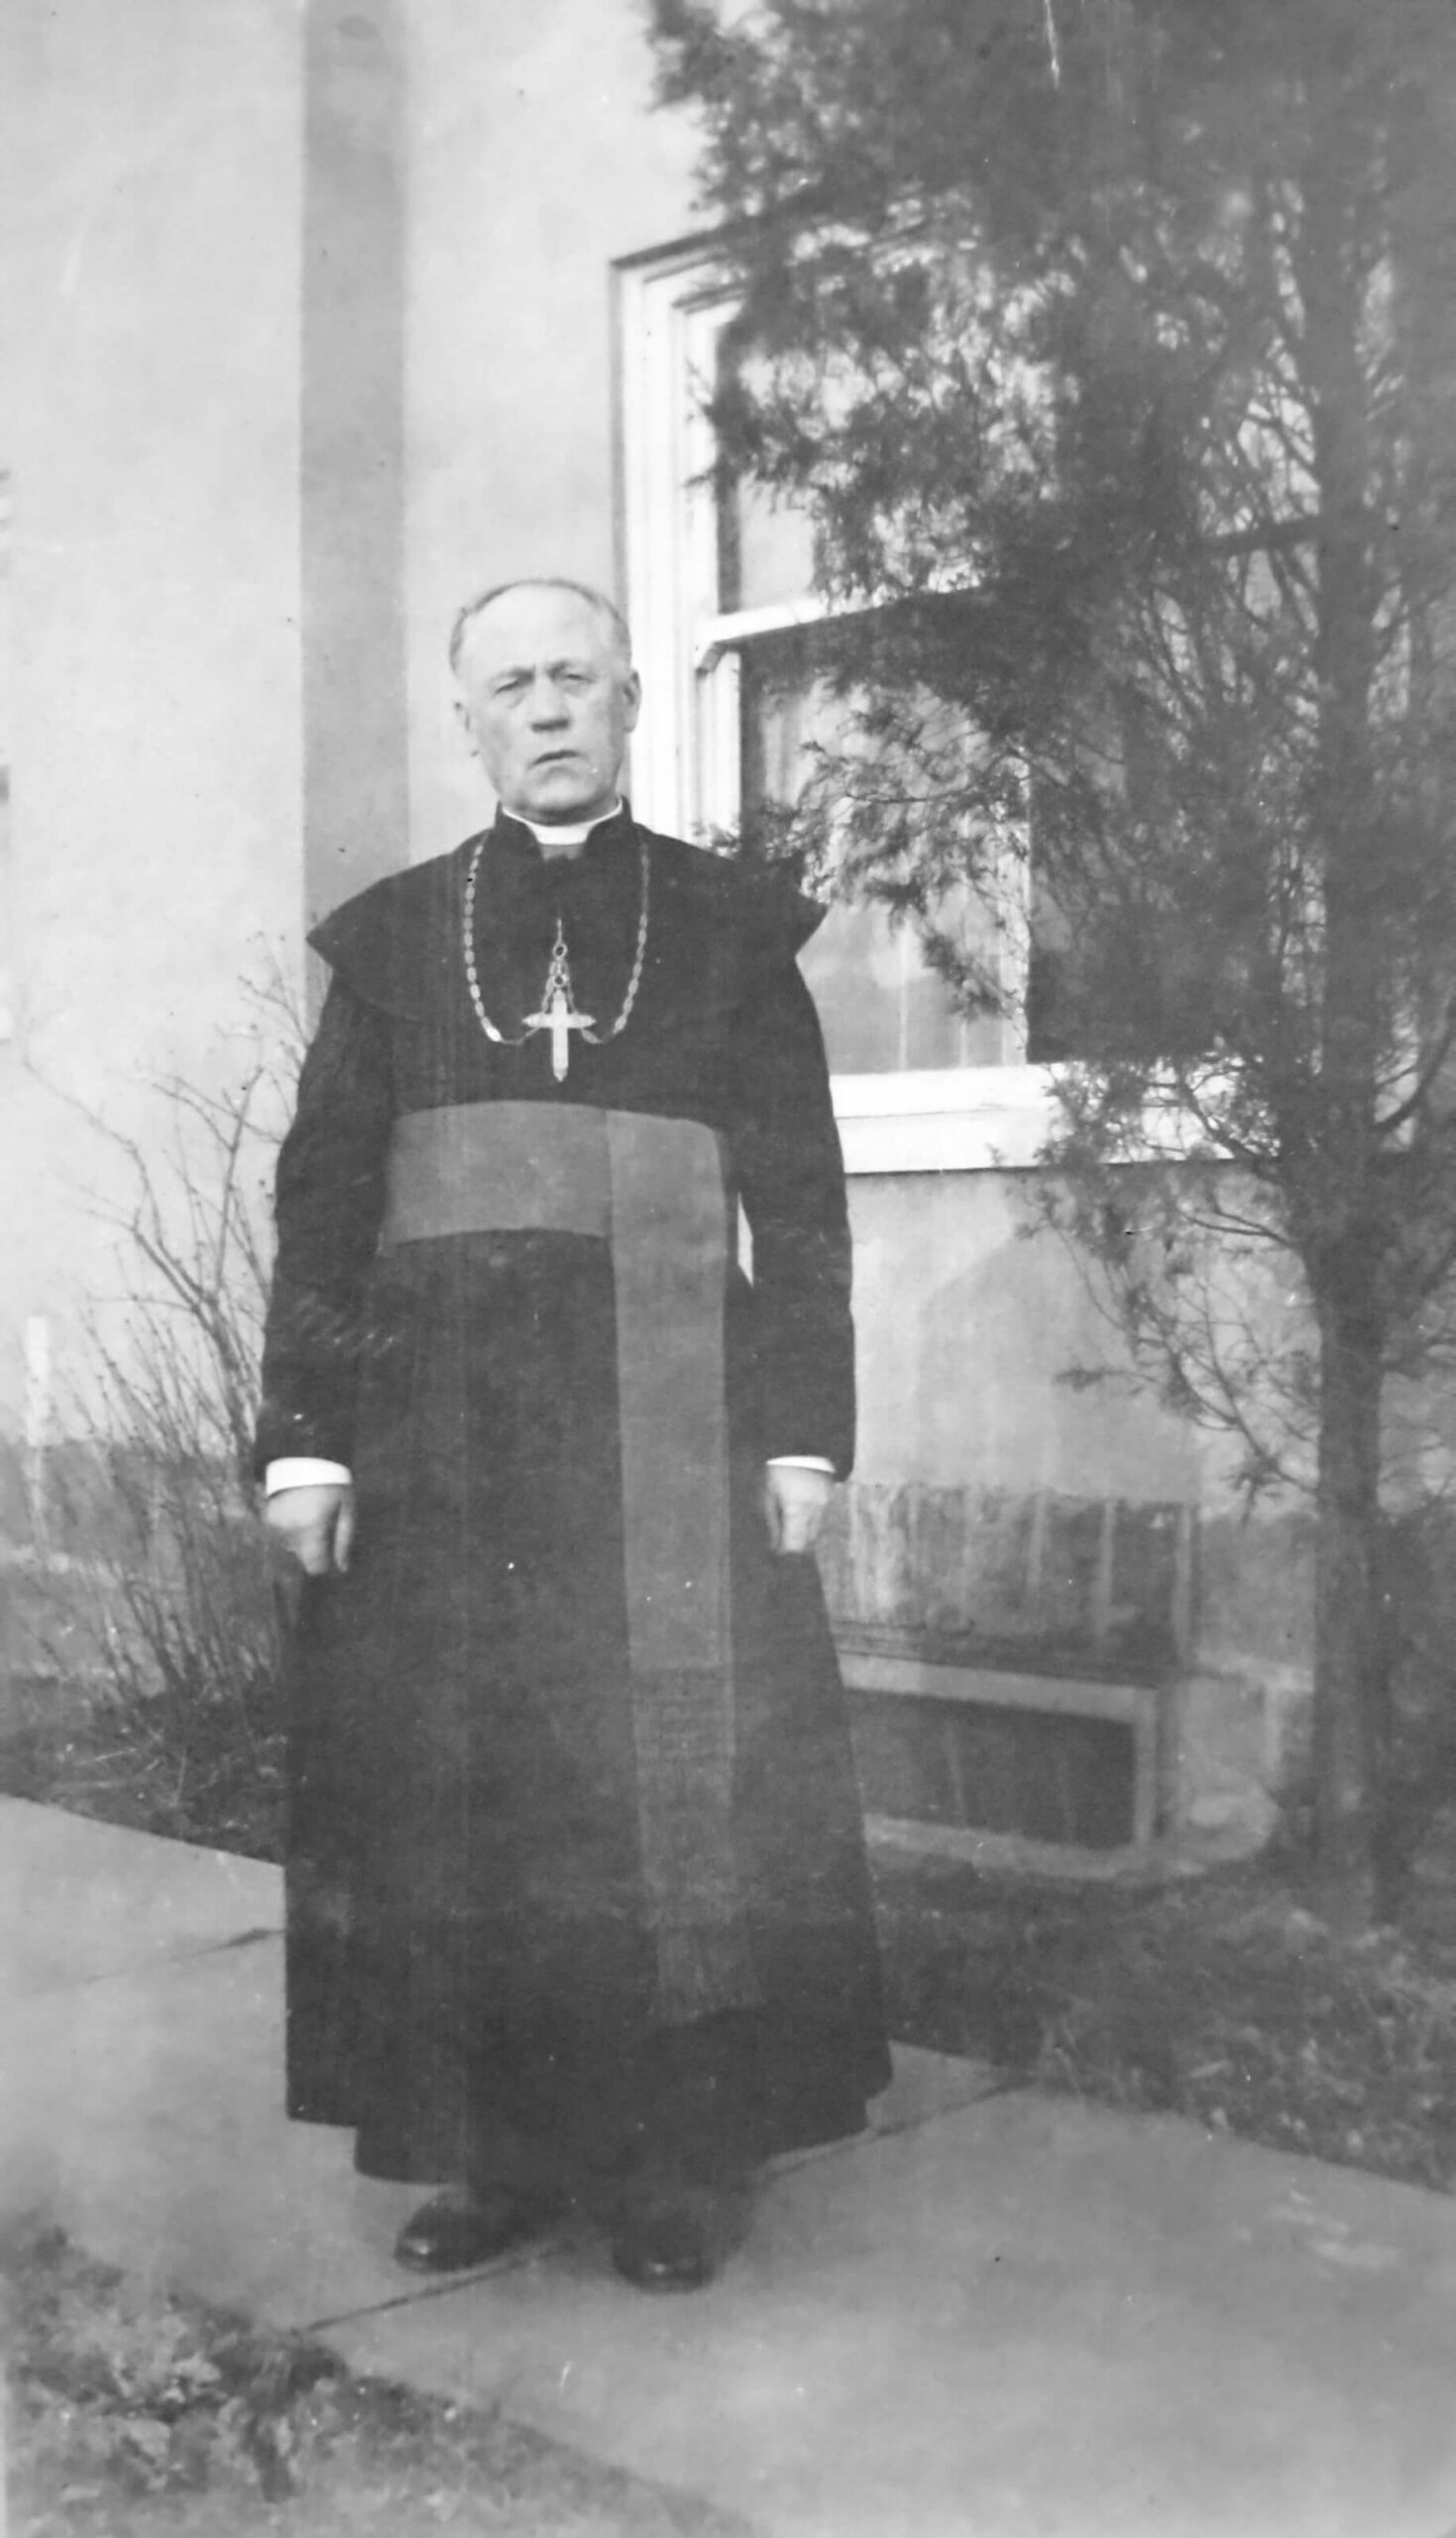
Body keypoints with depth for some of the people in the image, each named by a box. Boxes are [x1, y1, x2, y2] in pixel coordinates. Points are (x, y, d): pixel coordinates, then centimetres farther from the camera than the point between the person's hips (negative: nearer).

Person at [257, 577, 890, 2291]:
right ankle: (497, 2146, 17)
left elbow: (800, 1199, 4)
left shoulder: (730, 923, 7)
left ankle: (686, 2154, 14)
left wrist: (806, 1428, -4)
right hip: (439, 1419, 2)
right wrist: (305, 1428, -2)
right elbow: (323, 1195, 7)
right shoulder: (391, 937, 11)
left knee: (679, 1776, 0)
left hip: (671, 1416, -1)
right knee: (452, 1785, 3)